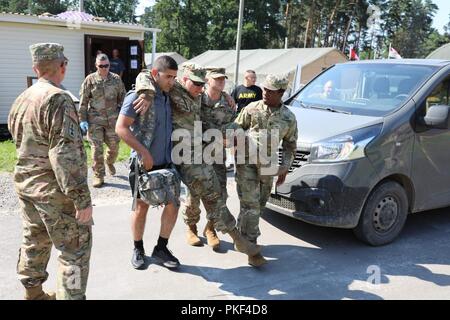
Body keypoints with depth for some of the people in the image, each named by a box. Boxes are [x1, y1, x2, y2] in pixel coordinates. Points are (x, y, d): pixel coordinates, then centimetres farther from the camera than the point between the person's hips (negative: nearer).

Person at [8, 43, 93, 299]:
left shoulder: (21, 100, 9)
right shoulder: (58, 98, -18)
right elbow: (66, 153, -24)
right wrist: (82, 198, -23)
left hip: (25, 184, 9)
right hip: (55, 190, -9)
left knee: (35, 242, 22)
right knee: (76, 249, 1)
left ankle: (34, 293, 36)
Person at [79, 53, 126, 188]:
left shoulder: (116, 79, 5)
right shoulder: (90, 80, -1)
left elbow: (122, 98, 11)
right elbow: (83, 102, 0)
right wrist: (82, 120, -4)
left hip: (112, 120, 2)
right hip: (95, 120, -2)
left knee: (114, 146, 10)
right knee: (97, 148, -3)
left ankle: (109, 162, 43)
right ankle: (98, 176, 10)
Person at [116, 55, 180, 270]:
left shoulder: (167, 95, 9)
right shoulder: (138, 96, -12)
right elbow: (121, 128, -16)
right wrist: (143, 151, -20)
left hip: (166, 162, 6)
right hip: (143, 163, -6)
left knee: (173, 204, 3)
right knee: (142, 206, 6)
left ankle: (161, 248, 20)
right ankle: (138, 250, 26)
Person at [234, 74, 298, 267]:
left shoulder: (289, 118, 2)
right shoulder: (252, 109, -3)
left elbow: (290, 146, 9)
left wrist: (285, 167, -1)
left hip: (267, 166, 3)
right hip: (246, 162, -3)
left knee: (259, 205, 13)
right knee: (250, 205, -8)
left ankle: (240, 234, 34)